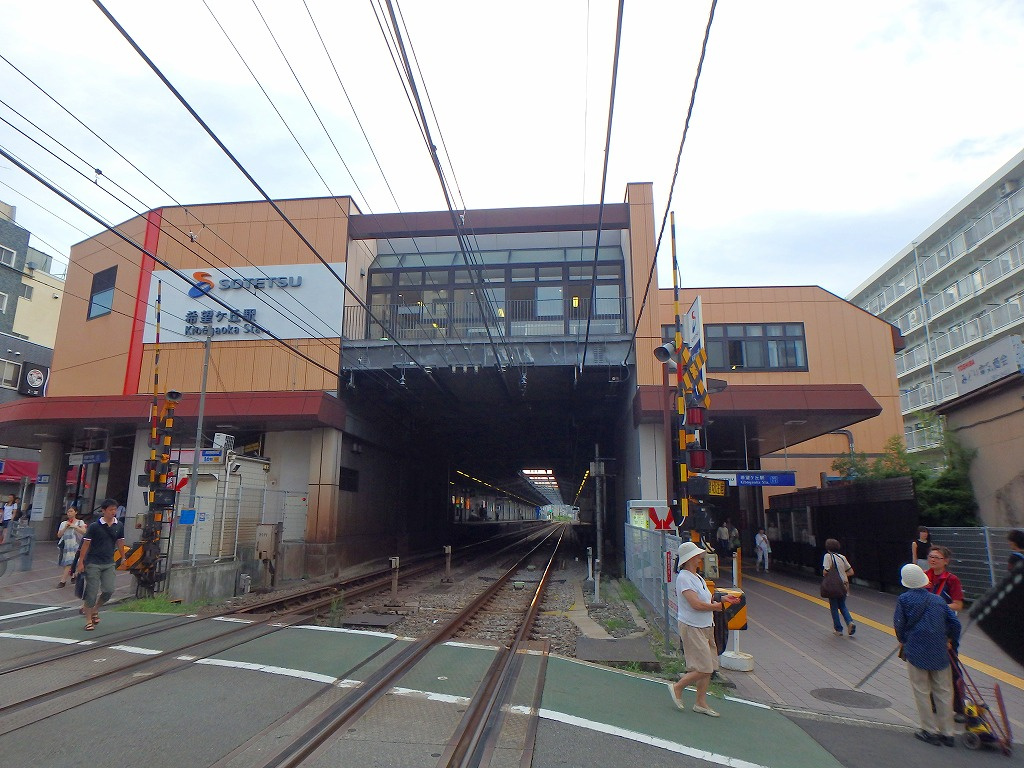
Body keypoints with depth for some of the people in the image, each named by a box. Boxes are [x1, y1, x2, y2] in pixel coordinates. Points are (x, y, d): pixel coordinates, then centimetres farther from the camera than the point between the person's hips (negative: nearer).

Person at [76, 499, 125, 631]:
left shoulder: (119, 526, 4)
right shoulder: (94, 526, -9)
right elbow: (86, 544, -5)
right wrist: (81, 562, -6)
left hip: (109, 563, 4)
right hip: (93, 563, -4)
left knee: (109, 590, -3)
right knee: (92, 592, -1)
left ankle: (94, 610, 24)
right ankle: (88, 620, 13)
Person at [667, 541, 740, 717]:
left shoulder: (698, 577, 14)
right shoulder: (683, 578, -17)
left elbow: (706, 601, 16)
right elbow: (696, 604, -23)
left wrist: (722, 599, 1)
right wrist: (719, 606, -11)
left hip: (706, 627, 9)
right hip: (691, 628, -9)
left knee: (708, 668, 11)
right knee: (703, 668, -8)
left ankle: (701, 703, 22)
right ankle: (677, 687, 11)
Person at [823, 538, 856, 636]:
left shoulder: (828, 556, -12)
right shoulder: (842, 557, 4)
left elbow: (826, 572, -20)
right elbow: (851, 572, 5)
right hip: (844, 585, 5)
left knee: (834, 608, 9)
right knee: (842, 606, 20)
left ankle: (838, 629, 13)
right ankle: (850, 622, -2)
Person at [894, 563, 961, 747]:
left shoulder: (904, 599, -7)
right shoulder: (938, 599, 5)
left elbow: (899, 625, -6)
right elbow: (954, 623, 6)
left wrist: (903, 641, 13)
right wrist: (951, 642, 21)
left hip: (916, 652, -4)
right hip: (940, 652, 4)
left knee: (922, 692, 8)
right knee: (943, 692, 14)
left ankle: (930, 731, 12)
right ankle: (947, 732, 19)